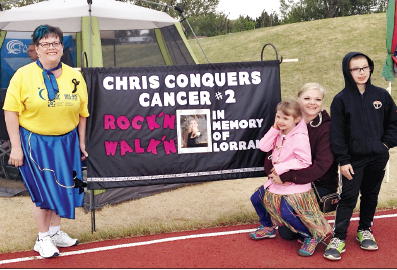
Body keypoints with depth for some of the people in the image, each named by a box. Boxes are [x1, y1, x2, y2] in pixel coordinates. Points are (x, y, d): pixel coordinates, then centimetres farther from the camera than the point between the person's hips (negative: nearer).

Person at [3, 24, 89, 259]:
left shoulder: (75, 77, 3)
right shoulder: (24, 75, -8)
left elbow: (82, 113, 10)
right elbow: (11, 112, -9)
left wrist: (81, 142, 9)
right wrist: (16, 147, -12)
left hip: (66, 141, 4)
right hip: (36, 142, -4)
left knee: (61, 187, 12)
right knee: (43, 190, 3)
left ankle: (55, 232, 31)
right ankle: (43, 239, 20)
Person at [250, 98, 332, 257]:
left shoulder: (300, 137, -20)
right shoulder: (279, 134, 5)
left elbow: (304, 162, -25)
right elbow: (264, 147, -2)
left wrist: (281, 168, -22)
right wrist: (274, 129, -9)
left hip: (294, 184, -9)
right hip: (277, 180, 9)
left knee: (287, 213, -21)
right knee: (256, 198, 15)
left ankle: (312, 237, 1)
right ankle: (268, 228, 36)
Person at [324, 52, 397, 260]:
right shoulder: (341, 99, -6)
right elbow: (337, 134, -6)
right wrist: (343, 160, -10)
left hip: (378, 158, 3)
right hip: (354, 159, -3)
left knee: (371, 195, 14)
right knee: (348, 197, -4)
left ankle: (365, 231, 30)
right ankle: (338, 238, 2)